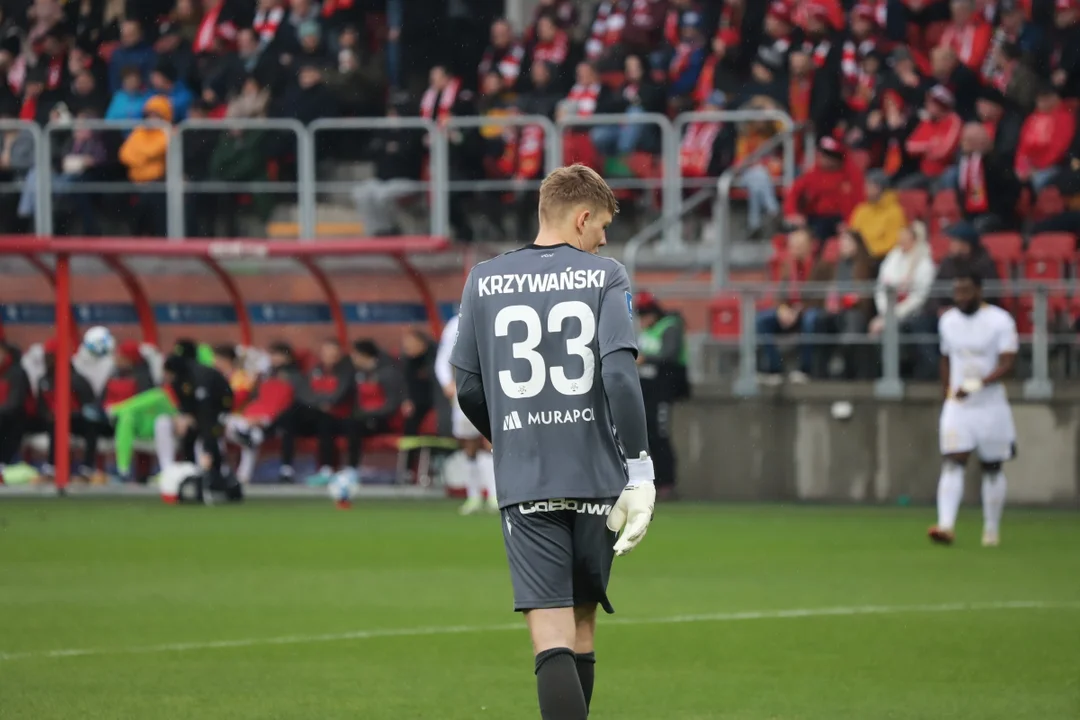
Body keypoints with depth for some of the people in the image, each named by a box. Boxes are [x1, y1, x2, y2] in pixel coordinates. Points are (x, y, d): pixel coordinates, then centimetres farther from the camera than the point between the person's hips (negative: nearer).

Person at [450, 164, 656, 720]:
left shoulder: (484, 281, 7)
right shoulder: (604, 277, -1)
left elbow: (468, 388, 9)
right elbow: (620, 375, -12)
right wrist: (639, 469, -9)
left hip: (523, 485, 0)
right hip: (595, 477, 0)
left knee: (551, 638, -8)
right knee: (581, 626, 16)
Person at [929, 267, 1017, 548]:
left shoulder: (1000, 321, -8)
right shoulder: (948, 321, 7)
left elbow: (1007, 364, -16)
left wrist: (977, 384, -29)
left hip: (991, 406, -3)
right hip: (956, 406, 3)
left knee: (992, 469, 7)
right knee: (952, 463, -14)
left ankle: (992, 529, 20)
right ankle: (946, 525, -25)